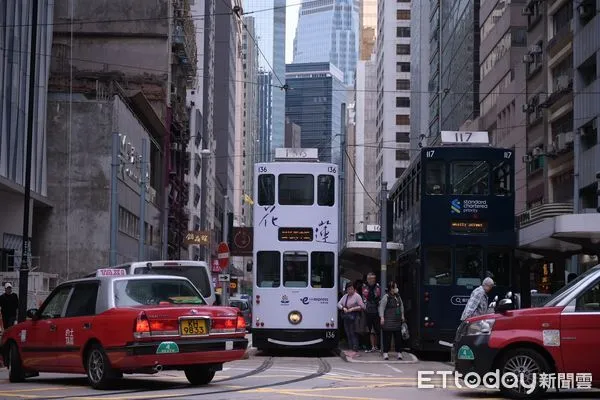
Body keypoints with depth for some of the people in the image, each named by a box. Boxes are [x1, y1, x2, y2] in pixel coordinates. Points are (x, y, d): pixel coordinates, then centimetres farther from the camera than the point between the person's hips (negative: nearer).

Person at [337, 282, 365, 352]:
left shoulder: (357, 296, -5)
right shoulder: (345, 296, 14)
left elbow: (362, 307, -9)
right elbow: (339, 304, 14)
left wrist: (352, 309, -14)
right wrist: (343, 308, -6)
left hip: (353, 316, -7)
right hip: (346, 316, 7)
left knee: (353, 333, -11)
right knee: (348, 333, 7)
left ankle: (355, 348, -11)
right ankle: (350, 348, 12)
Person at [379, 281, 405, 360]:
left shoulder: (398, 296, 12)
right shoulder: (386, 297, -10)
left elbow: (401, 306, 23)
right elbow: (381, 307, -12)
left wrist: (402, 315, 21)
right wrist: (382, 317, -17)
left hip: (397, 320, 7)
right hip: (388, 321, -6)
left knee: (398, 337, 6)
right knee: (387, 337, -3)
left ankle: (399, 352, 12)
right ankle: (385, 352, 3)